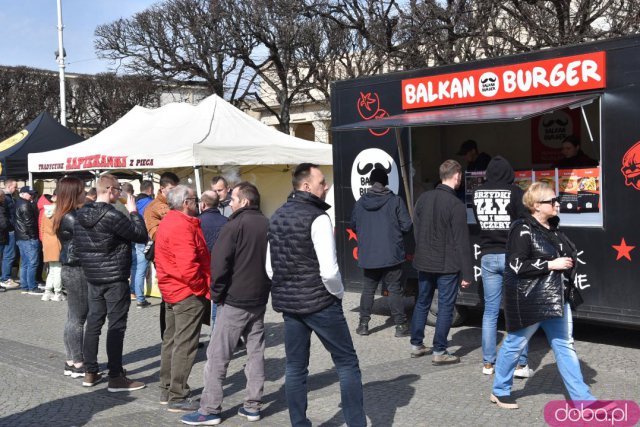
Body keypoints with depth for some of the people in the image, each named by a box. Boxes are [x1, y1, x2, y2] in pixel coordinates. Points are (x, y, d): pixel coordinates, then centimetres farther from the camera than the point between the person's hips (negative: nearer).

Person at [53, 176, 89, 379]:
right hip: (77, 270, -10)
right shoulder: (71, 219, -19)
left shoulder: (67, 216, 11)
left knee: (74, 318, 14)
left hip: (73, 270, 10)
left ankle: (71, 361, 22)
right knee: (78, 318, -2)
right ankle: (78, 365, 6)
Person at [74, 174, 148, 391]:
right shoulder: (112, 215, -20)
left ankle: (90, 372, 21)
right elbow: (141, 235, -17)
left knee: (93, 322, 14)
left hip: (92, 277, 8)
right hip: (115, 279, -8)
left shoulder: (82, 214, 5)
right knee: (116, 326, -2)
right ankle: (116, 377, 2)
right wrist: (133, 212, -6)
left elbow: (78, 245, 11)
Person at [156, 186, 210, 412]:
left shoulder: (168, 222, 13)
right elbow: (188, 266, -27)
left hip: (172, 290, 11)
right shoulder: (182, 227, -20)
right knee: (185, 345, -3)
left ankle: (166, 391, 28)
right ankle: (178, 397, 4)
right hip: (188, 292, -11)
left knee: (171, 341, 17)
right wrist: (202, 288, -13)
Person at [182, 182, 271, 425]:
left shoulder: (235, 225, -13)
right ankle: (253, 406, 17)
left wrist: (217, 293, -5)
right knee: (255, 353, 12)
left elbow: (219, 263, -17)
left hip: (234, 301, -7)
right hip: (259, 300, 7)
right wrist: (265, 288, 16)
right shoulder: (268, 225, 8)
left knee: (217, 356, 0)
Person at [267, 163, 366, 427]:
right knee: (347, 363, 5)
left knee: (295, 367, 13)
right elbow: (329, 271, -21)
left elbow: (270, 267, 13)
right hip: (320, 302, -7)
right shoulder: (317, 218, -16)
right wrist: (338, 293, -3)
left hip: (287, 302, 7)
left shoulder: (276, 217, 8)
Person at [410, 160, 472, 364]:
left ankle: (416, 345, 26)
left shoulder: (423, 198, 4)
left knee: (422, 302, 17)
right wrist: (467, 273, -10)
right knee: (445, 306, 3)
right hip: (447, 265, -6)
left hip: (424, 262, 6)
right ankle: (439, 352, 7)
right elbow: (461, 242, -15)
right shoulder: (456, 205, -16)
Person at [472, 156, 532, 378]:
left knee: (490, 311, 10)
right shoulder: (515, 192, -10)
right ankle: (520, 364, 6)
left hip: (487, 256, 4)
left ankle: (488, 363, 14)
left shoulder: (477, 193, 2)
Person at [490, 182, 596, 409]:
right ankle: (499, 391, 25)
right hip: (529, 300, -8)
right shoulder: (523, 229, -15)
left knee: (565, 345, 10)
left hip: (556, 298, 8)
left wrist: (568, 260, 6)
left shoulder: (553, 227, 10)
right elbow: (517, 265, -21)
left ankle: (582, 397, 16)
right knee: (515, 344, 7)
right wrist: (551, 264, -20)